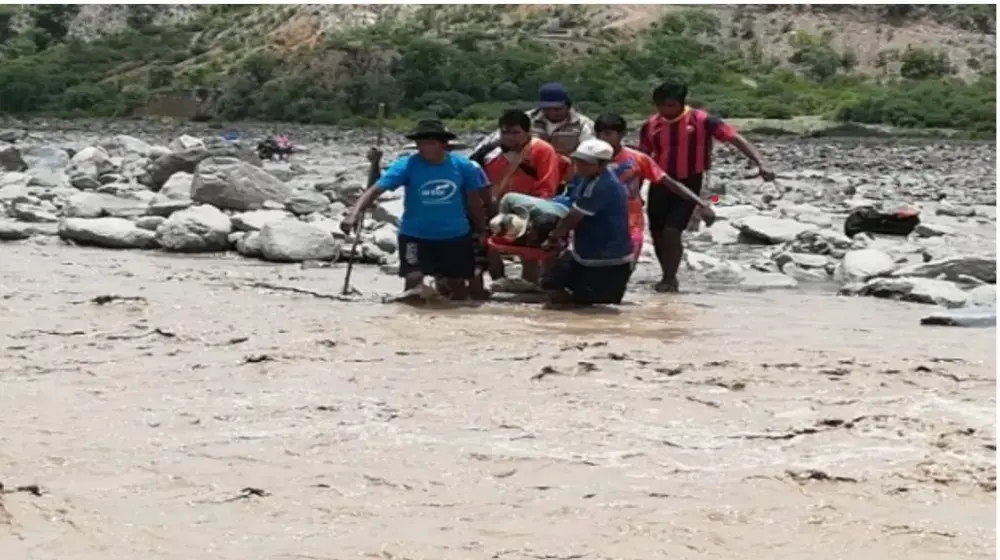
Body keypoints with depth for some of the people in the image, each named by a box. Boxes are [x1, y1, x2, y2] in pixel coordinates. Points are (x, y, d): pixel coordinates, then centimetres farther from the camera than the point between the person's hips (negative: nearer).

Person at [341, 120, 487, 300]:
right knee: (414, 279, -20)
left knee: (457, 287, 12)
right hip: (415, 235, -2)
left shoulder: (463, 166, -10)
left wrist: (482, 234, 12)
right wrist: (354, 214, -38)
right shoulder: (407, 165, -15)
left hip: (455, 236, 2)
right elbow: (376, 189, -23)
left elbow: (474, 203, 2)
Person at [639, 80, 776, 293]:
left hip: (688, 184, -4)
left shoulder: (701, 120, -13)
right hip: (660, 184, 4)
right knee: (658, 234, 8)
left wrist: (760, 163, -25)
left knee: (672, 231, -16)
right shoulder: (651, 125, -1)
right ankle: (668, 277, 29)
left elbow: (736, 138, -15)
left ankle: (670, 279, 2)